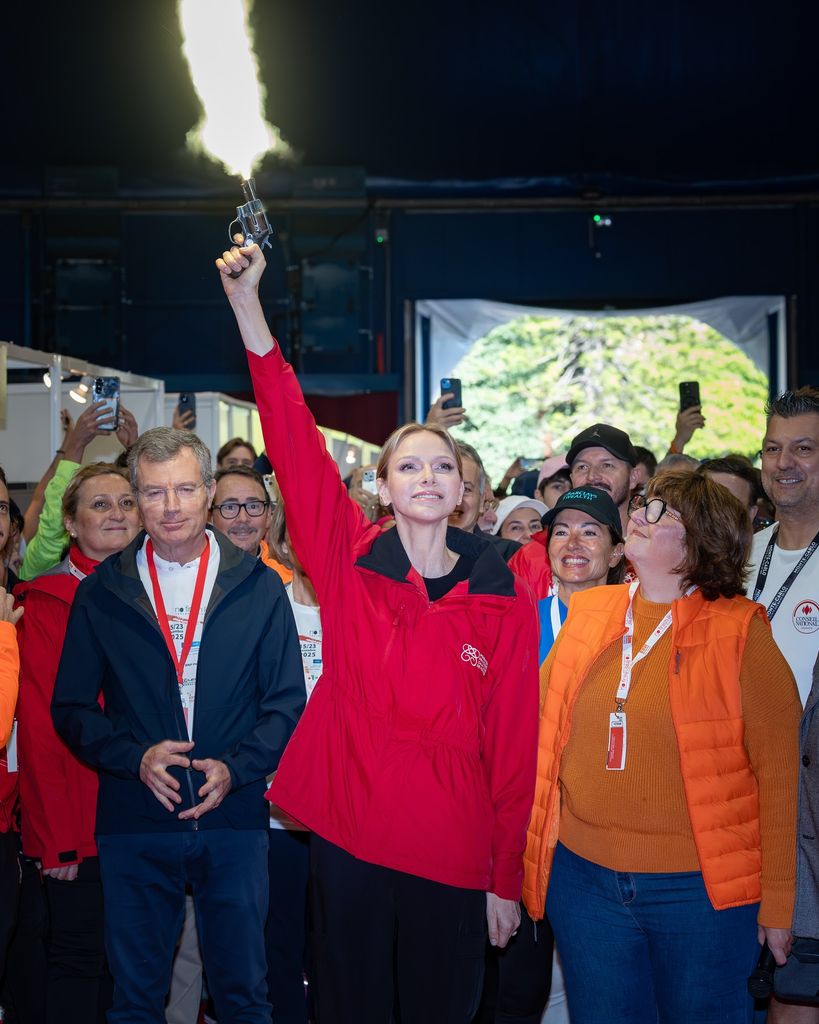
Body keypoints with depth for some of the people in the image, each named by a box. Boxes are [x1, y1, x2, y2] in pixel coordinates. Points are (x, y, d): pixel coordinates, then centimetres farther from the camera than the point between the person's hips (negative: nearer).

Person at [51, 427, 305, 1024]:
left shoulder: (258, 587, 3)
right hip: (135, 823, 0)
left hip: (234, 822, 0)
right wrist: (135, 757, -13)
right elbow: (72, 708, 4)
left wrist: (235, 767, -14)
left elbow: (286, 702, 2)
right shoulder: (101, 593, 4)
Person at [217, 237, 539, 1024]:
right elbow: (294, 442, -9)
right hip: (346, 834, 0)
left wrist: (506, 877, -1)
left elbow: (513, 743, 1)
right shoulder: (349, 564, 0)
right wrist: (246, 304, -17)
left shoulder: (506, 600, 0)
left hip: (453, 855, 0)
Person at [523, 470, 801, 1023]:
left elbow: (777, 770, -7)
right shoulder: (586, 613, 5)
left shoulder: (740, 631, -7)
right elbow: (536, 724, 12)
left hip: (702, 888, -4)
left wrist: (776, 903, -7)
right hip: (582, 874, 4)